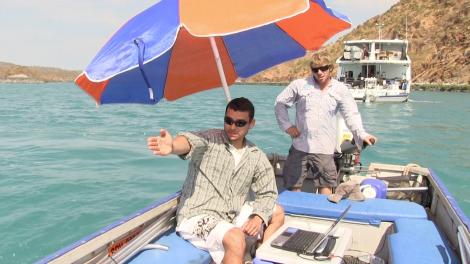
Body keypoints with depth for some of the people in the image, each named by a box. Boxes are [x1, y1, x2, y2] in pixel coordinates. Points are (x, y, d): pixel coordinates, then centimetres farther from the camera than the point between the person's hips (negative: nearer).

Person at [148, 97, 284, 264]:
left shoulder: (257, 157, 4)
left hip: (232, 216, 7)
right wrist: (172, 147, -59)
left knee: (277, 213, 11)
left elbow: (268, 193, 10)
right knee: (236, 239, -32)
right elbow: (190, 141, -35)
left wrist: (258, 217, -9)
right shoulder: (209, 140, -12)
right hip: (197, 217, -7)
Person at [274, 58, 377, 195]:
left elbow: (351, 115, -5)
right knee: (293, 187, 8)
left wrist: (362, 134, -22)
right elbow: (280, 103, 8)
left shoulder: (340, 90, 1)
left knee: (326, 186, 2)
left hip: (324, 149, 0)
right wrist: (287, 126, -2)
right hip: (300, 147, 1)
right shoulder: (300, 85, 0)